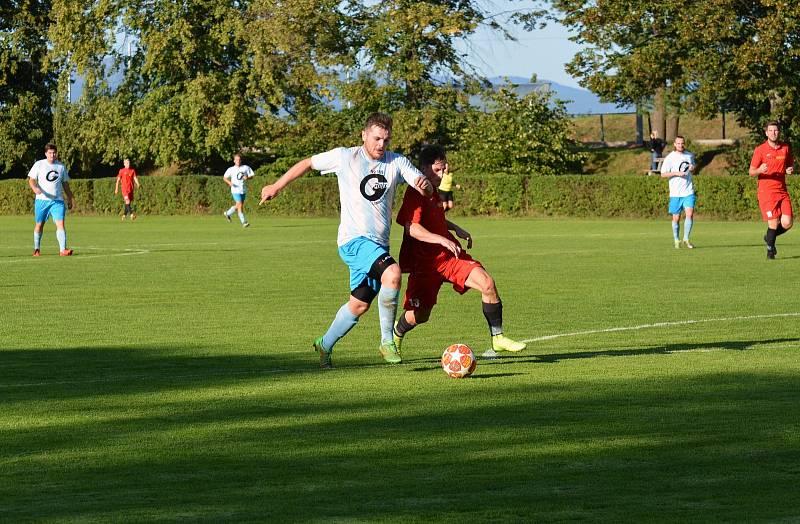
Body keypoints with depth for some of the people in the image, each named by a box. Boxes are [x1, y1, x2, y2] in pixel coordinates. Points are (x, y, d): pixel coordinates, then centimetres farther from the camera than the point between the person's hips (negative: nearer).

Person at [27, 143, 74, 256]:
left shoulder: (61, 166, 10)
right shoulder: (39, 165, 1)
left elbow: (65, 183, 19)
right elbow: (31, 180, -2)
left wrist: (69, 199, 18)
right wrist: (35, 188, -24)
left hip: (57, 200, 1)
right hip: (42, 200, -1)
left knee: (60, 223, -14)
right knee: (39, 225, 8)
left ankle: (63, 250, -20)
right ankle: (36, 249, 24)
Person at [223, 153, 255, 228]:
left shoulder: (246, 168, 5)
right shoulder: (231, 169, 1)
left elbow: (251, 176, 8)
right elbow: (224, 178, 6)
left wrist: (247, 177, -15)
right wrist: (229, 182, -14)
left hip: (243, 190, 4)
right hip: (236, 190, -4)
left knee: (237, 206, 14)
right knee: (240, 205, -13)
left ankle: (227, 214, 39)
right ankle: (244, 222, -13)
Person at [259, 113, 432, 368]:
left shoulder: (397, 163, 6)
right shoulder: (345, 157, -3)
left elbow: (428, 191, 1)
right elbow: (308, 164, 10)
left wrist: (424, 185, -24)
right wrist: (276, 187, 13)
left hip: (379, 244, 6)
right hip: (354, 240, -6)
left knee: (360, 303, 13)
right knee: (392, 273, -29)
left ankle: (325, 345, 35)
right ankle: (387, 340, -16)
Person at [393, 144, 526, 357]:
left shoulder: (433, 193, 13)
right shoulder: (415, 195, -15)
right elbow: (411, 227, -30)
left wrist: (455, 229, 19)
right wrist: (443, 240, -35)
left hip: (449, 255, 7)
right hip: (424, 261, -7)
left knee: (487, 284, -14)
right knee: (419, 315, -3)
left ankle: (498, 339, -7)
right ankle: (396, 334, 33)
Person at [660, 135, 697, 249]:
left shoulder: (690, 155, 8)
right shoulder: (670, 158, -4)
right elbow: (663, 174, -4)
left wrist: (692, 169, -1)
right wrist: (676, 173, -17)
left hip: (688, 191, 2)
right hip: (675, 193, -2)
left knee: (690, 214, -13)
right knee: (676, 218, 4)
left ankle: (686, 239, -2)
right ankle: (676, 240, 20)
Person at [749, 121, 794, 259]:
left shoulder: (786, 148, 9)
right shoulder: (760, 150, -3)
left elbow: (791, 164, 23)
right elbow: (751, 172, -2)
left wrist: (790, 169, -1)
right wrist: (759, 170, -25)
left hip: (782, 191, 4)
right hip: (766, 191, -4)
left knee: (787, 223, -6)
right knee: (773, 223, -10)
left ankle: (769, 238, 23)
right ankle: (770, 249, 13)